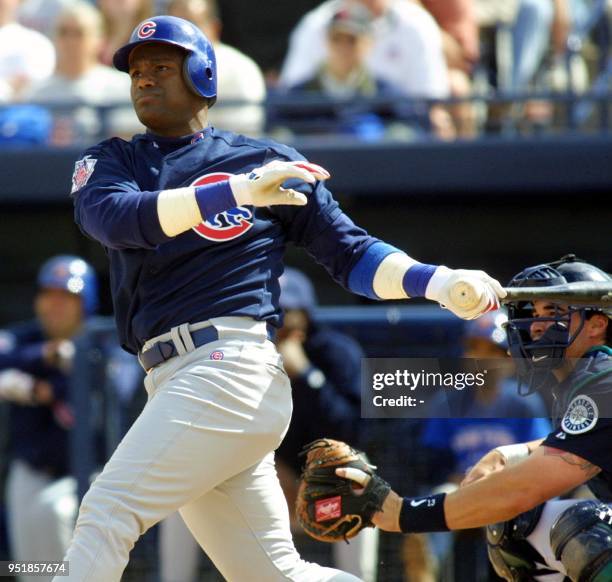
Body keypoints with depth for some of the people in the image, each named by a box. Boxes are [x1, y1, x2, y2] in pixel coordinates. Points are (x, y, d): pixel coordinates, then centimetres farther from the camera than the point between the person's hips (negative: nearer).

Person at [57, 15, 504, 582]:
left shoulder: (266, 162, 9)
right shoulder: (110, 161, 16)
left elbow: (350, 253, 11)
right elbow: (113, 216, -7)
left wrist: (442, 283, -6)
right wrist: (234, 192, -21)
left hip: (231, 366, -5)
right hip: (171, 384, 5)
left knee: (107, 512, -17)